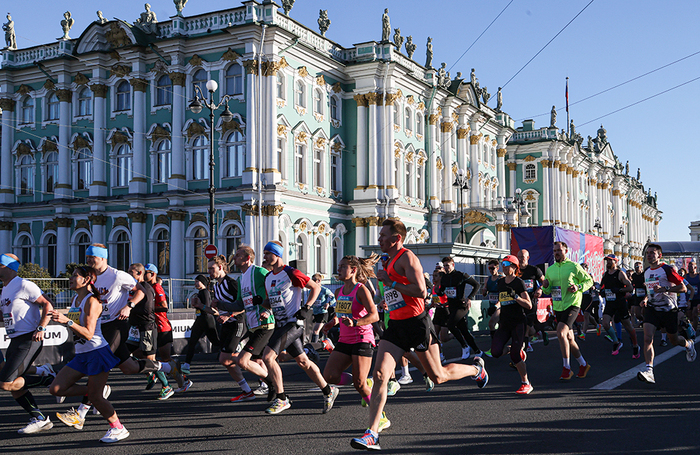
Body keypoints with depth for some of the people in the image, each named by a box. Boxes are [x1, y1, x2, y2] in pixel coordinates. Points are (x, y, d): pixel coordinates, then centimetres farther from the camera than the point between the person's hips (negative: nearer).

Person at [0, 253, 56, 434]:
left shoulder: (23, 285, -10)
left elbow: (47, 305, -14)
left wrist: (41, 329, -21)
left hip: (28, 340, -9)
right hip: (15, 341, 9)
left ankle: (51, 380, -5)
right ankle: (40, 419, 14)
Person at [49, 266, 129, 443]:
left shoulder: (92, 301, -15)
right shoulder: (75, 300, 11)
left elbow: (88, 334, -23)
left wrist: (67, 321, -30)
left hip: (97, 352, -9)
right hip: (81, 355, 9)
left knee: (95, 396, -7)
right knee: (56, 389, 0)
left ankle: (118, 428, 9)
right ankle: (93, 391, 16)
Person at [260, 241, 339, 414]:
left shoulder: (291, 273, -11)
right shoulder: (268, 277, 13)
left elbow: (315, 287, -5)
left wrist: (306, 307, -12)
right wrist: (262, 302, 2)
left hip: (293, 323, -8)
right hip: (280, 325, 8)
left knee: (267, 356, -16)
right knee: (302, 361, 12)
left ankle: (281, 399, -7)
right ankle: (328, 391, 25)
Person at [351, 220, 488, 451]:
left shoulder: (407, 257, -12)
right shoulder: (388, 261, 16)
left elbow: (421, 291, -23)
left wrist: (390, 282, -20)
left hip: (416, 323, -8)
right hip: (395, 325, 8)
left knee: (438, 376, 7)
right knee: (379, 375, -9)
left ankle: (476, 369, 37)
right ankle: (372, 434, -12)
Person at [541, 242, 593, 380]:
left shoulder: (574, 266, -4)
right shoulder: (550, 270, 11)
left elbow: (589, 281, 4)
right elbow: (547, 291, 17)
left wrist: (578, 287, -14)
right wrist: (545, 287, -6)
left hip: (572, 305, -6)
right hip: (558, 307, 6)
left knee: (561, 333, -21)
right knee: (569, 338, 11)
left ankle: (567, 368, -12)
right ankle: (583, 365, 29)